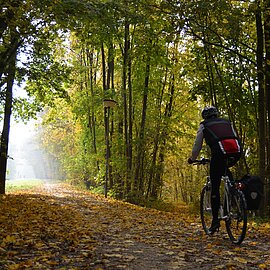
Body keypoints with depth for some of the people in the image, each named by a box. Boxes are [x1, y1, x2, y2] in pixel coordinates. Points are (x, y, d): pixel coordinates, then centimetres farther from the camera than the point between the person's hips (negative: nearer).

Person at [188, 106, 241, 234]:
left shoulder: (204, 125, 21)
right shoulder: (227, 122, 30)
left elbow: (197, 145, 23)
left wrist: (192, 159, 39)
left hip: (219, 153, -4)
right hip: (237, 152, 4)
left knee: (215, 187, 6)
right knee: (226, 169, 37)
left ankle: (215, 220, 5)